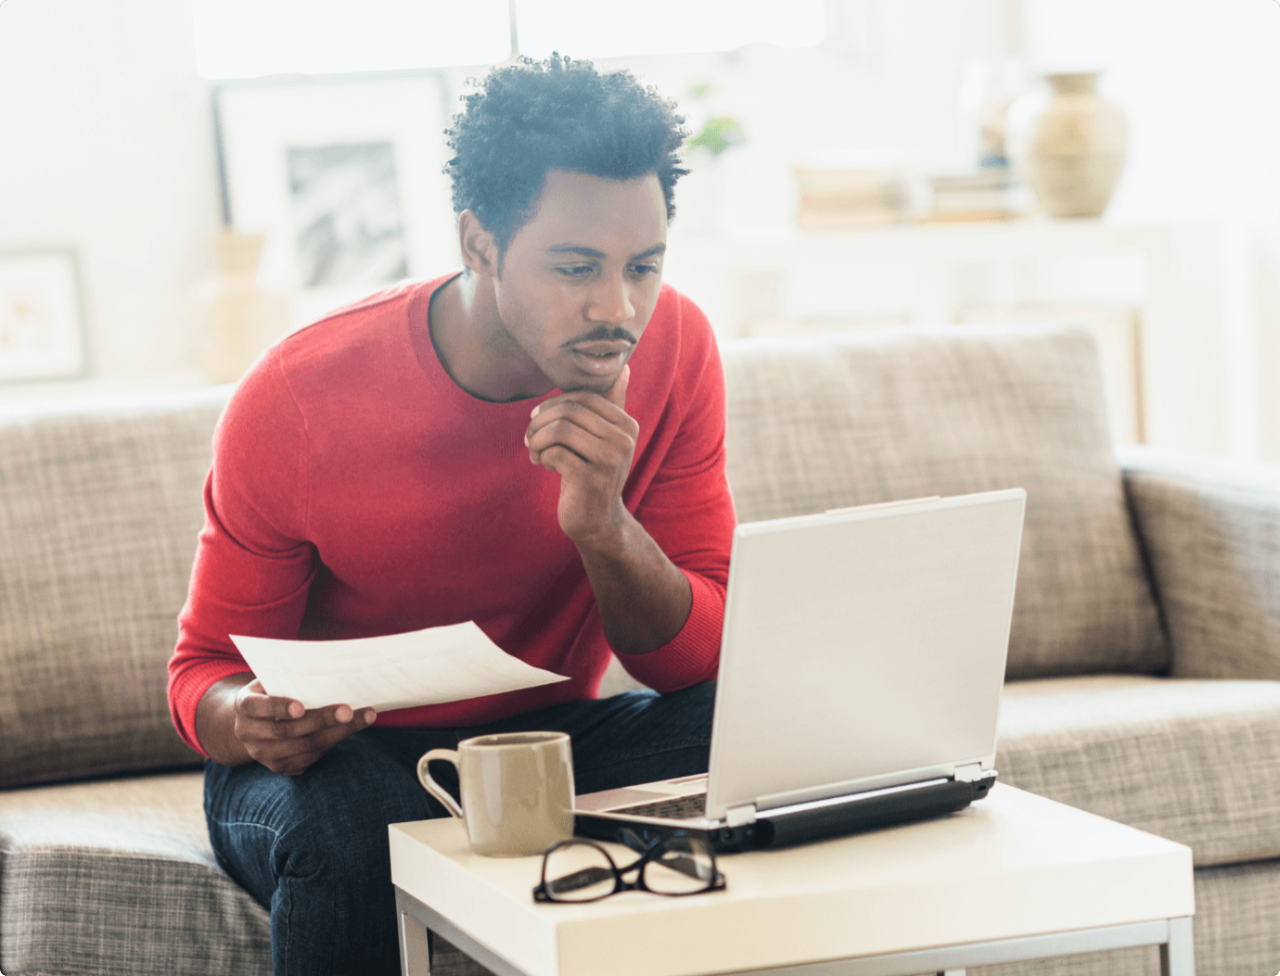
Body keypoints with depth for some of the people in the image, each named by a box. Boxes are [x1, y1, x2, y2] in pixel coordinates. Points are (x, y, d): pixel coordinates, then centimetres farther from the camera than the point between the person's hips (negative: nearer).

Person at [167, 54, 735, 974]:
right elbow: (205, 670, -7)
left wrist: (604, 526, -31)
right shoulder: (298, 398, -19)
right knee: (343, 824, -37)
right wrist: (253, 724, -33)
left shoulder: (673, 349, -13)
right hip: (348, 756, -2)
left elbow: (702, 659, -11)